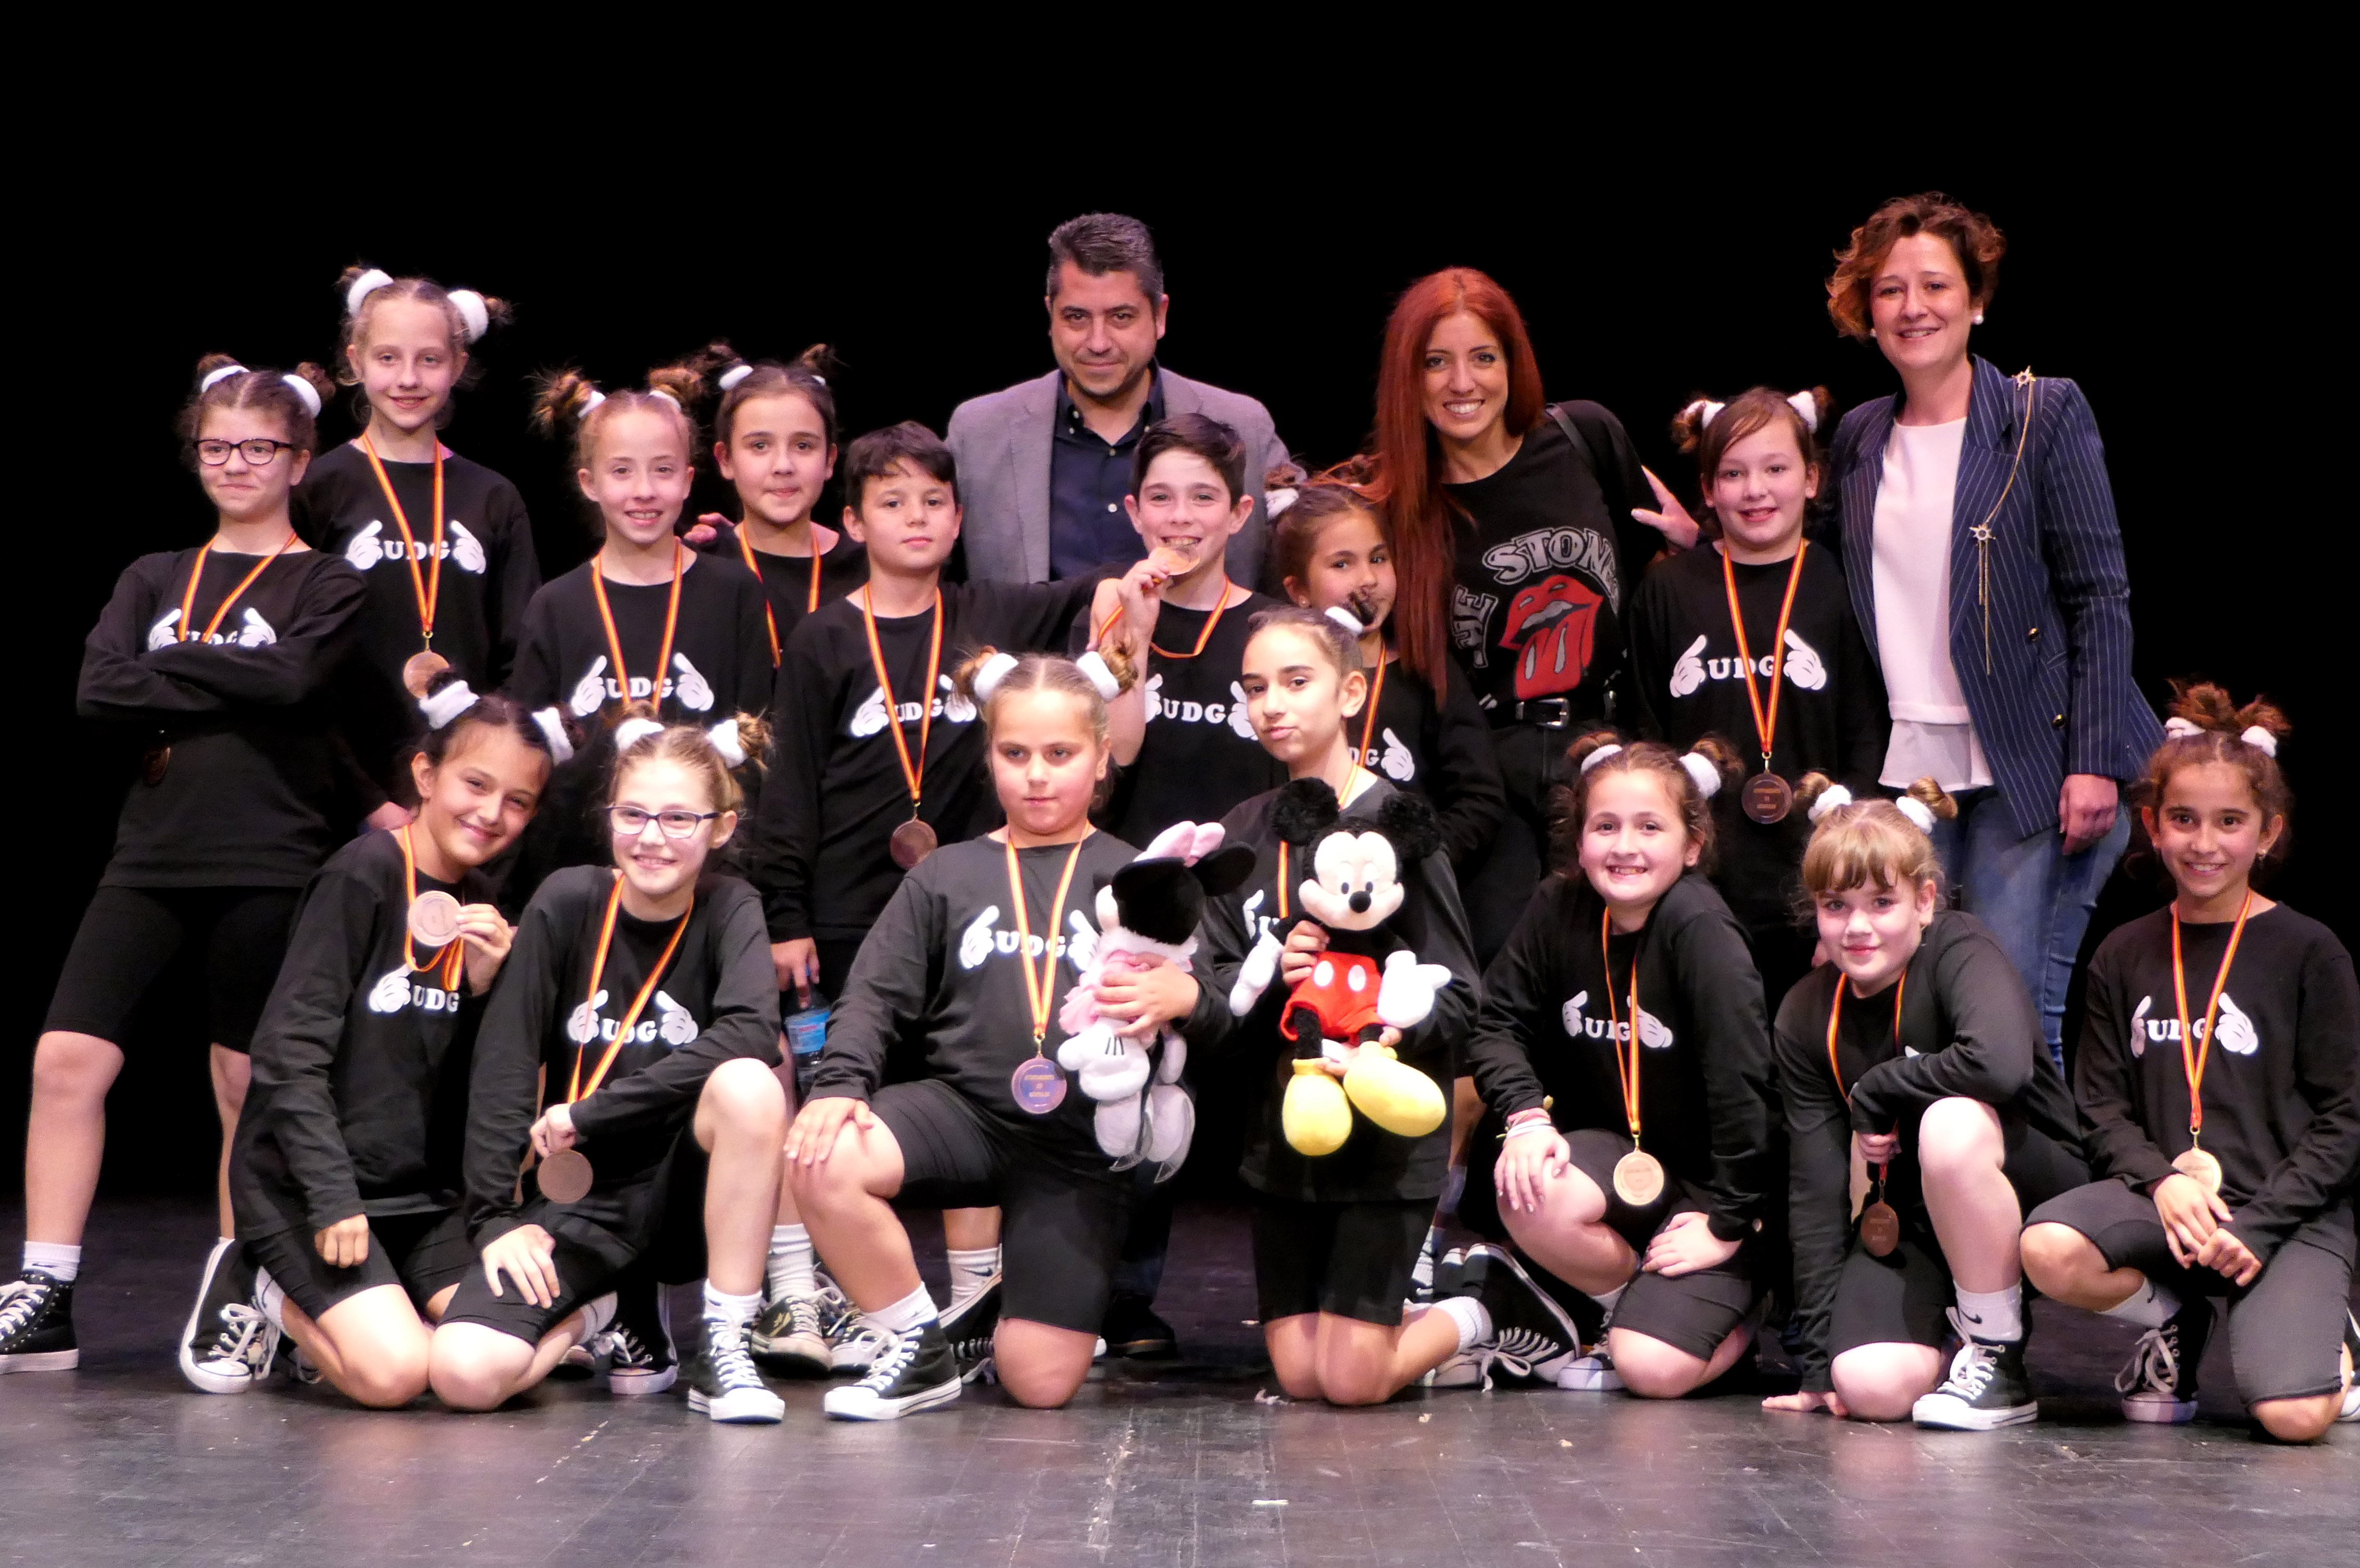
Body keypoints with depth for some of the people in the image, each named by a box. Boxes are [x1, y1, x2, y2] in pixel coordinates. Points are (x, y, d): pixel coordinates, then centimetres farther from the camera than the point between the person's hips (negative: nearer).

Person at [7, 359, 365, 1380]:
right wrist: (224, 689, -8)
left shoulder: (329, 583, 5)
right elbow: (98, 691, 0)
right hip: (152, 857, 3)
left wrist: (166, 667, -6)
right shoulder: (156, 577, 16)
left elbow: (293, 678, -15)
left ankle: (234, 1295, 16)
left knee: (248, 1086, 3)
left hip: (270, 864, -3)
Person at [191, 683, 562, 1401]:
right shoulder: (362, 877, -10)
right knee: (393, 1372, -24)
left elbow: (472, 1085, 10)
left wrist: (485, 984, -8)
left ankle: (314, 1307, 12)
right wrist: (334, 1198, -21)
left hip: (424, 1191, 7)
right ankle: (271, 1302, 6)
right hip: (306, 1184, -7)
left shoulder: (483, 909, 11)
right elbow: (290, 1052, -16)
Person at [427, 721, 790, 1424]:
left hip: (686, 1196, -1)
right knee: (462, 1373, -25)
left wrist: (589, 1114, -25)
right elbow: (502, 1062, -6)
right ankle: (606, 1313, 10)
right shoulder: (568, 902, -4)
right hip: (580, 1202, 1)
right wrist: (496, 1217, -12)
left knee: (748, 1085, -33)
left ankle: (724, 1352, -19)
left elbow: (751, 1033, -24)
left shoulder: (729, 909, -4)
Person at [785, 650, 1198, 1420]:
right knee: (821, 1164, -30)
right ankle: (925, 1347, -6)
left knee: (1041, 1382, -13)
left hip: (1081, 1142, -1)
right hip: (964, 1104, 2)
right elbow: (874, 995, 7)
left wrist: (1183, 994, -24)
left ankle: (1005, 1307, 26)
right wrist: (839, 1085, -12)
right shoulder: (945, 876, 14)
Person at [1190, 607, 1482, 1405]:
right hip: (1281, 1130, 5)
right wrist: (1271, 972, -16)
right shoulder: (1244, 832, 8)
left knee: (1353, 1382, -7)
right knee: (1299, 1377, 3)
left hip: (1390, 1130, -5)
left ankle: (1475, 1317, 22)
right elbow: (1213, 989, 5)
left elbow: (1454, 991, -8)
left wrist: (1391, 1035, -28)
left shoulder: (1396, 823, -7)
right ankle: (1401, 1310, 33)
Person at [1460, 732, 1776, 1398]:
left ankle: (1731, 1312, 11)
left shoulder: (1699, 924, -22)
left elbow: (1741, 1077, -22)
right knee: (1527, 1199, -30)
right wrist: (1526, 1114, -19)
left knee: (1656, 1369, -24)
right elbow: (1498, 1021, 0)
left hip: (1705, 1183, -5)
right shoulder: (1560, 907, -4)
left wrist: (1726, 1221, -18)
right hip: (1616, 1156, 5)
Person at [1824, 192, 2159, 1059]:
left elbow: (2100, 596, -5)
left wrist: (2094, 760, -12)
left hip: (2029, 762, -4)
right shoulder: (1859, 438, 12)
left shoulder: (2045, 415, -1)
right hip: (1904, 763, 4)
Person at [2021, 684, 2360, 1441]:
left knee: (2293, 1415, -24)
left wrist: (2259, 1221, -14)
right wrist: (2161, 1180, -14)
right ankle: (2176, 1318, 4)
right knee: (2049, 1251, -30)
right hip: (2165, 1197, 3)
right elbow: (2102, 1105, 7)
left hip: (2293, 1210, -2)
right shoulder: (2126, 956, 8)